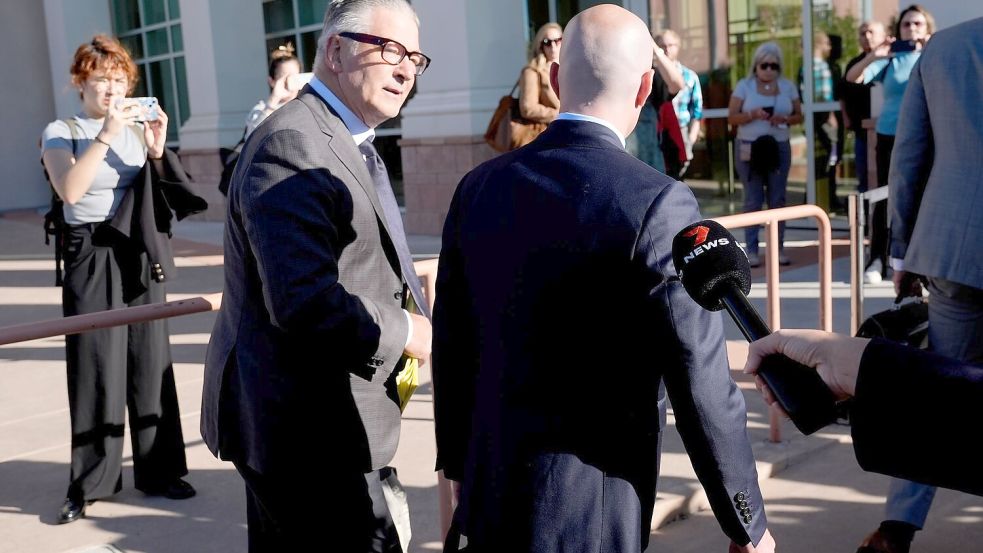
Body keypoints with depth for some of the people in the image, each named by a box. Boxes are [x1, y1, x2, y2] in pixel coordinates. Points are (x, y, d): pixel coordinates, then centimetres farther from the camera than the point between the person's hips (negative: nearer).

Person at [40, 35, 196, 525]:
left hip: (141, 254, 3)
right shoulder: (60, 132, 0)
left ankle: (157, 470, 15)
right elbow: (70, 190, -18)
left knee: (151, 362, 5)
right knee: (96, 368, -3)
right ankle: (89, 483, 7)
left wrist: (158, 150, -11)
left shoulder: (138, 128, 9)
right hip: (91, 258, -3)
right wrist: (105, 135, -24)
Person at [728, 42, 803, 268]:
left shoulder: (787, 86, 8)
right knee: (753, 200, -3)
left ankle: (778, 249, 7)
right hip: (749, 148, -2)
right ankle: (752, 251, 0)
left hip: (779, 147, 2)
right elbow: (732, 117, -3)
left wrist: (784, 118, -11)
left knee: (778, 199, 2)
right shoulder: (744, 85, 0)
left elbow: (798, 116, 10)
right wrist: (752, 115, -20)